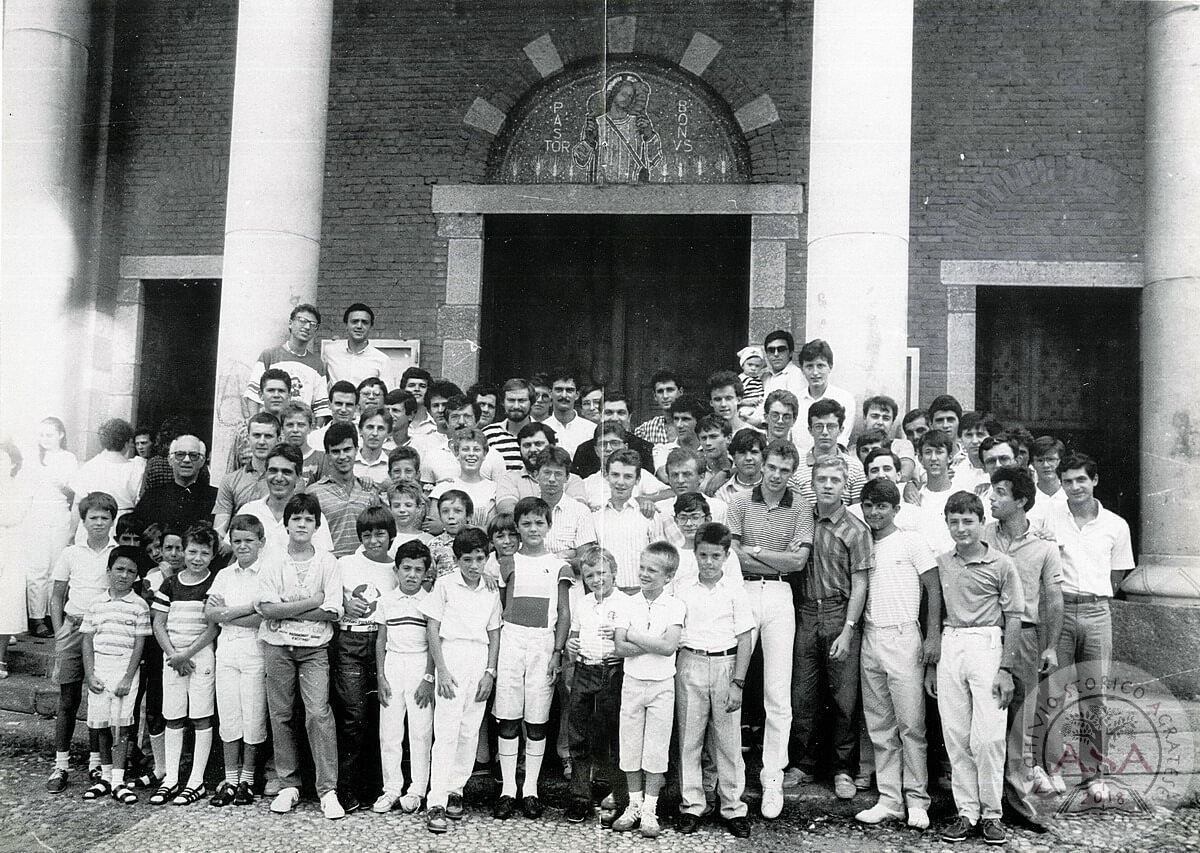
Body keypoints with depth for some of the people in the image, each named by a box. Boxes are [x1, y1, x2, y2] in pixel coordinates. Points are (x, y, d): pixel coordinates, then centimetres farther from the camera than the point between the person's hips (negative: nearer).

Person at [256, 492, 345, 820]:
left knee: (319, 712, -12)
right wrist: (312, 601, -11)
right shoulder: (272, 565, 5)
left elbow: (332, 612, -6)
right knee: (280, 715, 4)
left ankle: (328, 790, -8)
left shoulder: (327, 563, 3)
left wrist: (286, 609, -6)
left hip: (314, 648, -2)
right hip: (277, 646, 2)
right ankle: (288, 785, 16)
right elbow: (267, 610, -7)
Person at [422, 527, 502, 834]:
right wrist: (441, 670, -9)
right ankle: (437, 803, -7)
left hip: (480, 660, 4)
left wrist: (490, 672, 2)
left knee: (470, 731, 5)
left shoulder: (491, 592, 11)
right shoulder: (445, 585, 0)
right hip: (451, 656, -4)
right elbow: (432, 629, -2)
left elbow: (494, 635, 13)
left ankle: (455, 790, 17)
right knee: (446, 731, -9)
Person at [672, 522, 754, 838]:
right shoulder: (680, 589, 4)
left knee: (729, 741, 4)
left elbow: (745, 637, -1)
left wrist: (738, 682, -6)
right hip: (689, 665, 1)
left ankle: (733, 809, 14)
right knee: (688, 738, 5)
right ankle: (691, 806, 16)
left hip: (725, 664, -1)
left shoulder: (735, 589, 0)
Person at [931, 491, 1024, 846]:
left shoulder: (1001, 565, 0)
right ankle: (966, 812, 13)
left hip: (987, 645, -3)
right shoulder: (940, 563, 10)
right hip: (949, 646, 4)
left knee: (987, 736, -5)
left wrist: (1006, 669, -6)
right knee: (955, 736, 4)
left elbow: (1013, 618, 0)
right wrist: (930, 664, 12)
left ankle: (991, 813, 9)